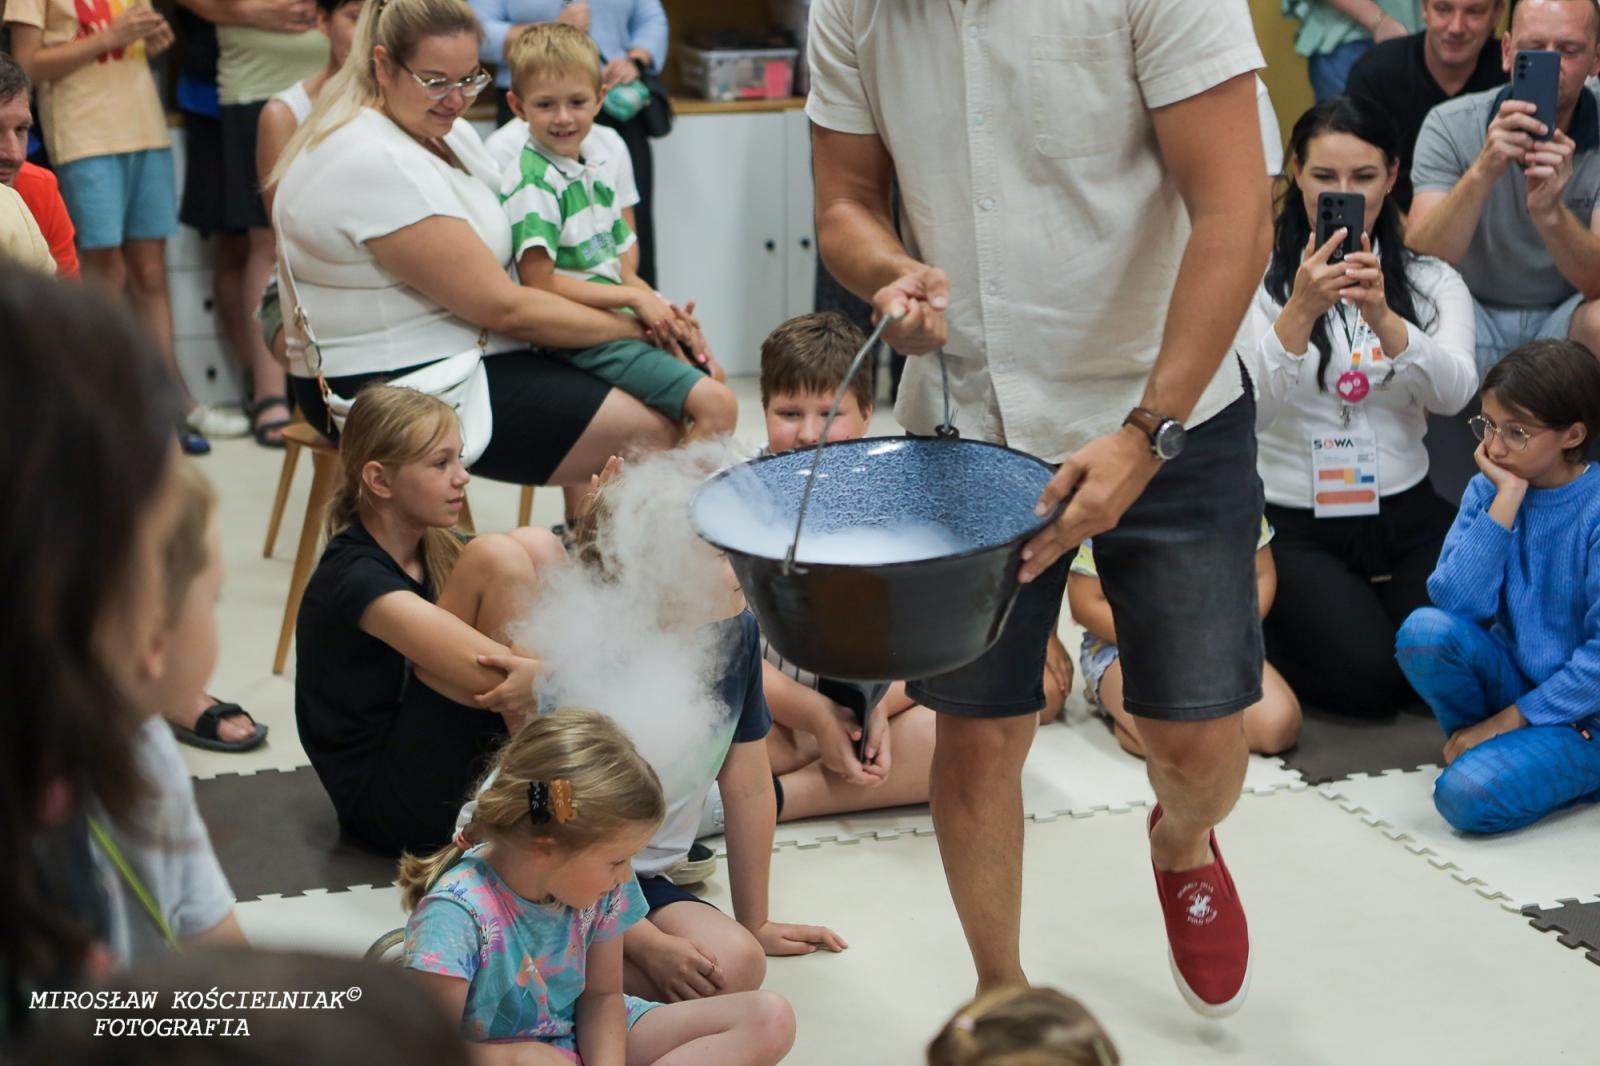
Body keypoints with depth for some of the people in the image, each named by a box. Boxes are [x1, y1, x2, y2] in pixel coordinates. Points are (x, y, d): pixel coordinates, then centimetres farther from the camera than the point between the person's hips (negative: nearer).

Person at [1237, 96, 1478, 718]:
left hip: (1407, 517, 3)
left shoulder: (1432, 283, 7)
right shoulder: (1259, 279, -4)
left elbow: (1454, 394, -13)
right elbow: (1247, 411, -17)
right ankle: (1253, 638, 9)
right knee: (1366, 676, -24)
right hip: (1294, 526, -3)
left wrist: (1383, 318, -31)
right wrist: (1300, 311, -32)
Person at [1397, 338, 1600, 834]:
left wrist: (1509, 720, -16)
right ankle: (1477, 743, 1)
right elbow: (1456, 602, -17)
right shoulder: (1488, 491, -3)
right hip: (1516, 677, 5)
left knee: (1469, 796, -27)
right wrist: (1505, 501, -22)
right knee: (1424, 630, -24)